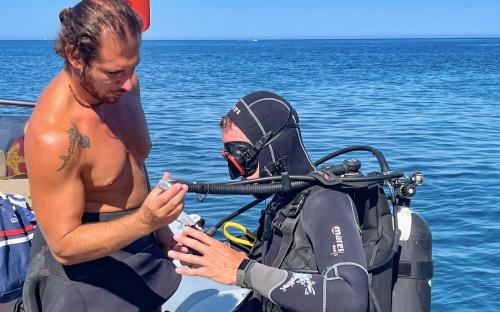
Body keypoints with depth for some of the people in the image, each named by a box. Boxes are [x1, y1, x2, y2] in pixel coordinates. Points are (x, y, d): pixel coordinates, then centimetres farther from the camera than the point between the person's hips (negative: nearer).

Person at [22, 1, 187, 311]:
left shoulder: (124, 85, -6)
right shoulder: (52, 136, -29)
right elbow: (64, 246, -24)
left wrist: (158, 223, 10)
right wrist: (144, 222, -36)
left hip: (142, 250, 7)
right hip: (84, 265, -7)